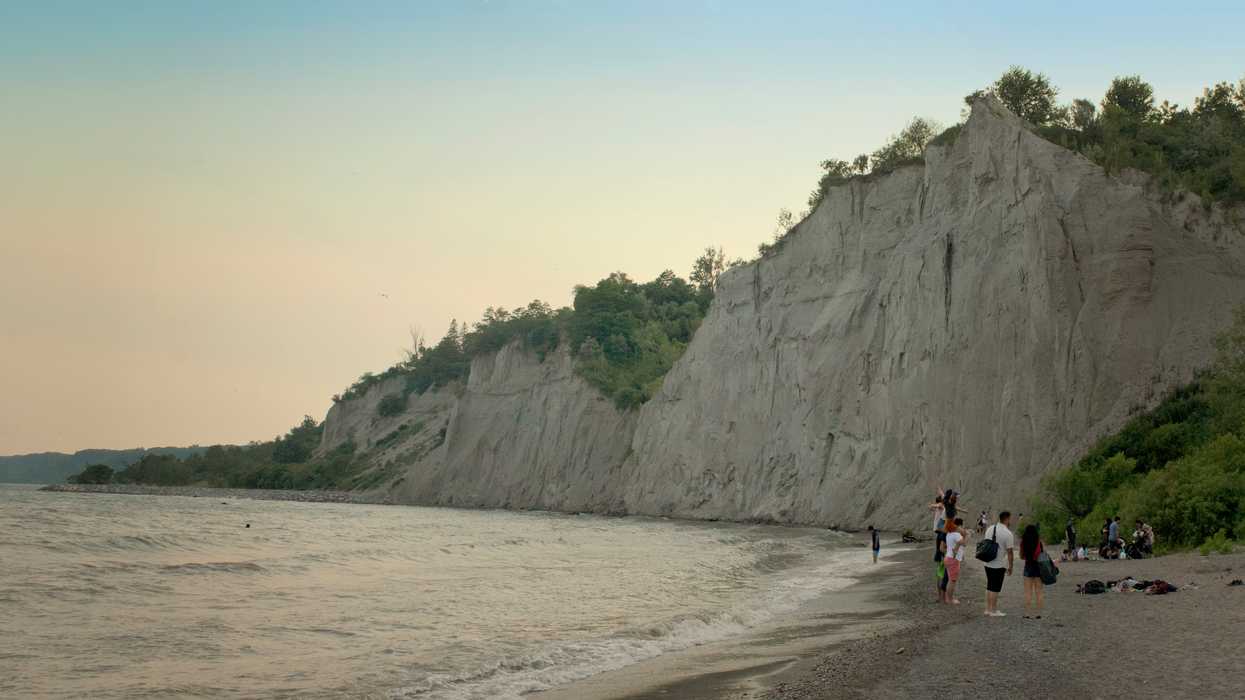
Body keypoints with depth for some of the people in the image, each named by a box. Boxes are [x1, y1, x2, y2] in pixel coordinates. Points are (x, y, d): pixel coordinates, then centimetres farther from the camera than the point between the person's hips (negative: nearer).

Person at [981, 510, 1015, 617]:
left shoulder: (990, 529, 7)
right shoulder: (1007, 533, -15)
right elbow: (1010, 552, -14)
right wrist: (1010, 567, -5)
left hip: (987, 563, 7)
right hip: (999, 565, -7)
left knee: (989, 586, 16)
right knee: (995, 588, 1)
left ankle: (988, 609, 21)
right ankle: (993, 611, 6)